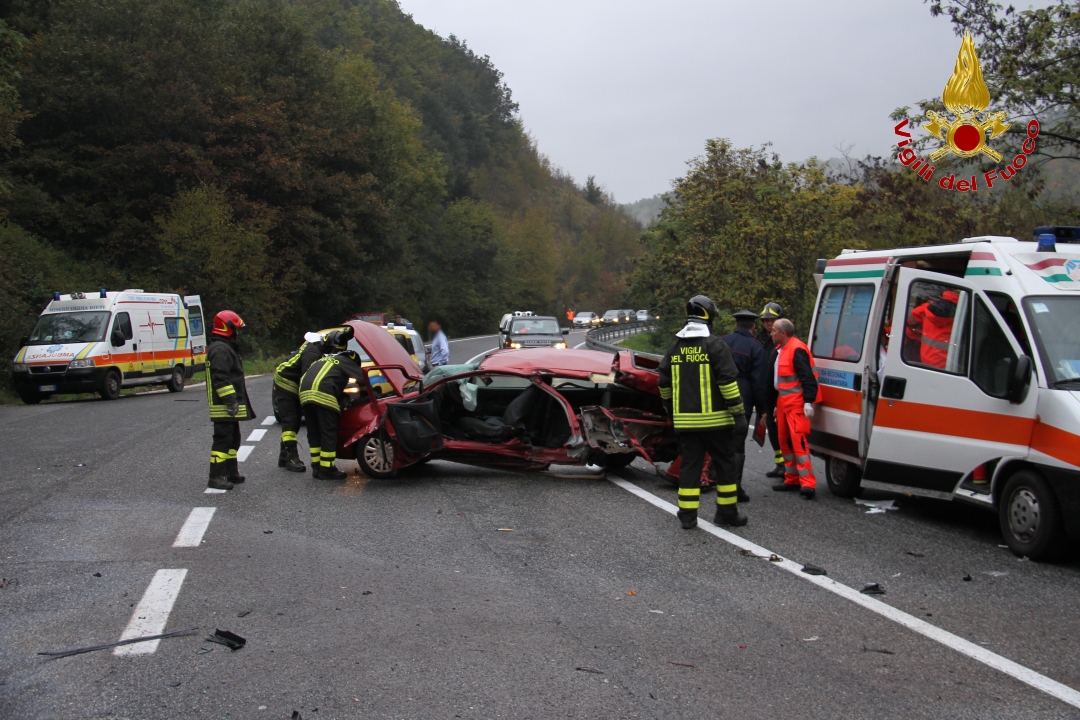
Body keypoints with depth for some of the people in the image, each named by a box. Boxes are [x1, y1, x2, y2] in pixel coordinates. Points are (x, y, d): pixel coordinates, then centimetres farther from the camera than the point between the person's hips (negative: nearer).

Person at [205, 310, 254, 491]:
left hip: (230, 407, 11)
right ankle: (216, 477, -8)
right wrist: (230, 400, -26)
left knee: (233, 440, 18)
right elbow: (221, 378, -25)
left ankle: (231, 472, 27)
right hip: (224, 407, -11)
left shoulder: (226, 347, 19)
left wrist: (236, 401, 26)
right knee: (223, 440, -10)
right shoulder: (220, 349, -17)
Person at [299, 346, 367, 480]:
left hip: (305, 393, 8)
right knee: (328, 433, -2)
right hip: (323, 395, -8)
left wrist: (342, 396, 40)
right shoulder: (345, 361, 17)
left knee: (314, 433, 15)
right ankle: (326, 469, -1)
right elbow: (362, 377, 6)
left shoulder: (325, 360, 38)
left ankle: (317, 467, 18)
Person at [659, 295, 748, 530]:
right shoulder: (715, 345, -8)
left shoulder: (676, 347, 9)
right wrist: (739, 414, -11)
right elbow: (728, 382, -14)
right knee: (725, 464, 8)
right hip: (715, 419, -4)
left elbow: (664, 383, 15)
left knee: (690, 464, 8)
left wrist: (671, 408, 28)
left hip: (685, 420, 5)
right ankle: (727, 513, 13)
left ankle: (687, 515, 6)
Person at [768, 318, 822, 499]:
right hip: (783, 403, 11)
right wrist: (776, 404, 28)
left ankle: (808, 483, -17)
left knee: (799, 441, -15)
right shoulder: (780, 350, 17)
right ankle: (792, 479, 21)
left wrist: (809, 401, -27)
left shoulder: (797, 350, -15)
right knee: (785, 441, 13)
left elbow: (807, 377, -22)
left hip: (797, 404, -11)